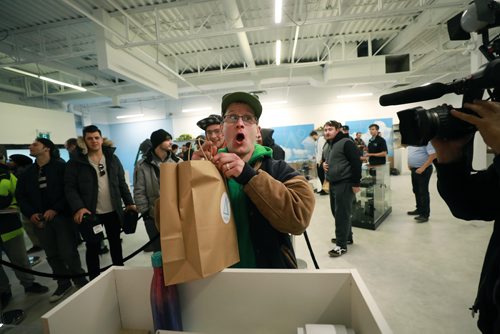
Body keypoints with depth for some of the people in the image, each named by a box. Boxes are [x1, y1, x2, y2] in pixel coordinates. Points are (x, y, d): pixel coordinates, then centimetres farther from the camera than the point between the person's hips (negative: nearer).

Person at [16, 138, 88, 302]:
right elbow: (20, 195, 14)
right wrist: (30, 213, 0)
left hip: (62, 216, -5)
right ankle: (63, 283, 28)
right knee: (52, 255, 12)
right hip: (40, 219, 5)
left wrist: (55, 209, -16)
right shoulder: (28, 172, 12)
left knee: (68, 252, -4)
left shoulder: (61, 166, -5)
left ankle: (80, 281, 16)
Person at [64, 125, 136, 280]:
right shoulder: (76, 162, -5)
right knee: (93, 247, 10)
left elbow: (121, 183, 6)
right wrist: (78, 207, -21)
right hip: (90, 213, -3)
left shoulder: (112, 158, 4)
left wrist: (129, 202, 1)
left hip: (113, 211, 3)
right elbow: (70, 188, -7)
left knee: (115, 243, 16)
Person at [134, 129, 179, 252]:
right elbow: (139, 192, -3)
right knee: (158, 249, 14)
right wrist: (145, 211, -4)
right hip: (154, 216, -1)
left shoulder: (177, 162, 0)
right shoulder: (143, 165, -5)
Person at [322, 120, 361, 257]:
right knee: (336, 212, 16)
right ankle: (347, 236, 34)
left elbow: (356, 163, -16)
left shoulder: (346, 142, -12)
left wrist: (356, 183, -18)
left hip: (345, 184, -9)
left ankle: (341, 245, 7)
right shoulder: (327, 145, 14)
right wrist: (323, 164, 5)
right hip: (332, 183, 9)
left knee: (342, 214, -3)